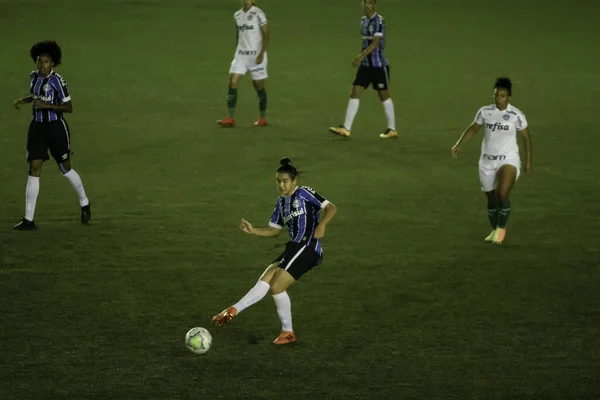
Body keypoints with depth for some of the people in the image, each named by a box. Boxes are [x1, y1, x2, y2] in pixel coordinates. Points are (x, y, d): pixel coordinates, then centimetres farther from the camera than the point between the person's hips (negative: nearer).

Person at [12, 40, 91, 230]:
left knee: (65, 169, 10)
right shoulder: (34, 77, 5)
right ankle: (28, 219, -6)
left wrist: (46, 105, -24)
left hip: (56, 127, -5)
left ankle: (84, 203, 37)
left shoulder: (57, 81, -15)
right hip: (37, 127, 5)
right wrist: (23, 100, 8)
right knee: (34, 171, -4)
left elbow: (69, 107, -14)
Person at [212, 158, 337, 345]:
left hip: (308, 247, -8)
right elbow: (274, 229, 22)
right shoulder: (281, 202, 18)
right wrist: (253, 231, 6)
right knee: (264, 281, -4)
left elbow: (331, 208, -9)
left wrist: (321, 224, -26)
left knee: (276, 286, -14)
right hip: (295, 248, 8)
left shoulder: (304, 193, -5)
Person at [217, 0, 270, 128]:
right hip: (241, 55, 5)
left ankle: (262, 118, 20)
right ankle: (230, 118, -6)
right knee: (232, 83, -7)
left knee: (259, 86, 5)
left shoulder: (258, 14, -11)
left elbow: (266, 34, -11)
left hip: (256, 55, -5)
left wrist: (262, 54, -17)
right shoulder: (237, 15, 7)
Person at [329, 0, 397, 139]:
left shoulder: (379, 21, -14)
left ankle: (392, 130, 18)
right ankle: (346, 129, -5)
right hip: (365, 65, 7)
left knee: (384, 95, 5)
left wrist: (360, 57, -31)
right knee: (355, 93, -2)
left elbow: (375, 43, -23)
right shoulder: (363, 20, 9)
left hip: (379, 65, -7)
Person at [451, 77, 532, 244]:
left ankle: (502, 228, -1)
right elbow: (473, 129, 12)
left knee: (502, 194, -23)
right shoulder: (485, 112, -2)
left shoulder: (516, 115, -9)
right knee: (491, 198, 10)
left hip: (508, 160, -4)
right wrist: (458, 145, 1)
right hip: (487, 161, 4)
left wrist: (528, 161, -1)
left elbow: (526, 137, 1)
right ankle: (495, 230, 32)